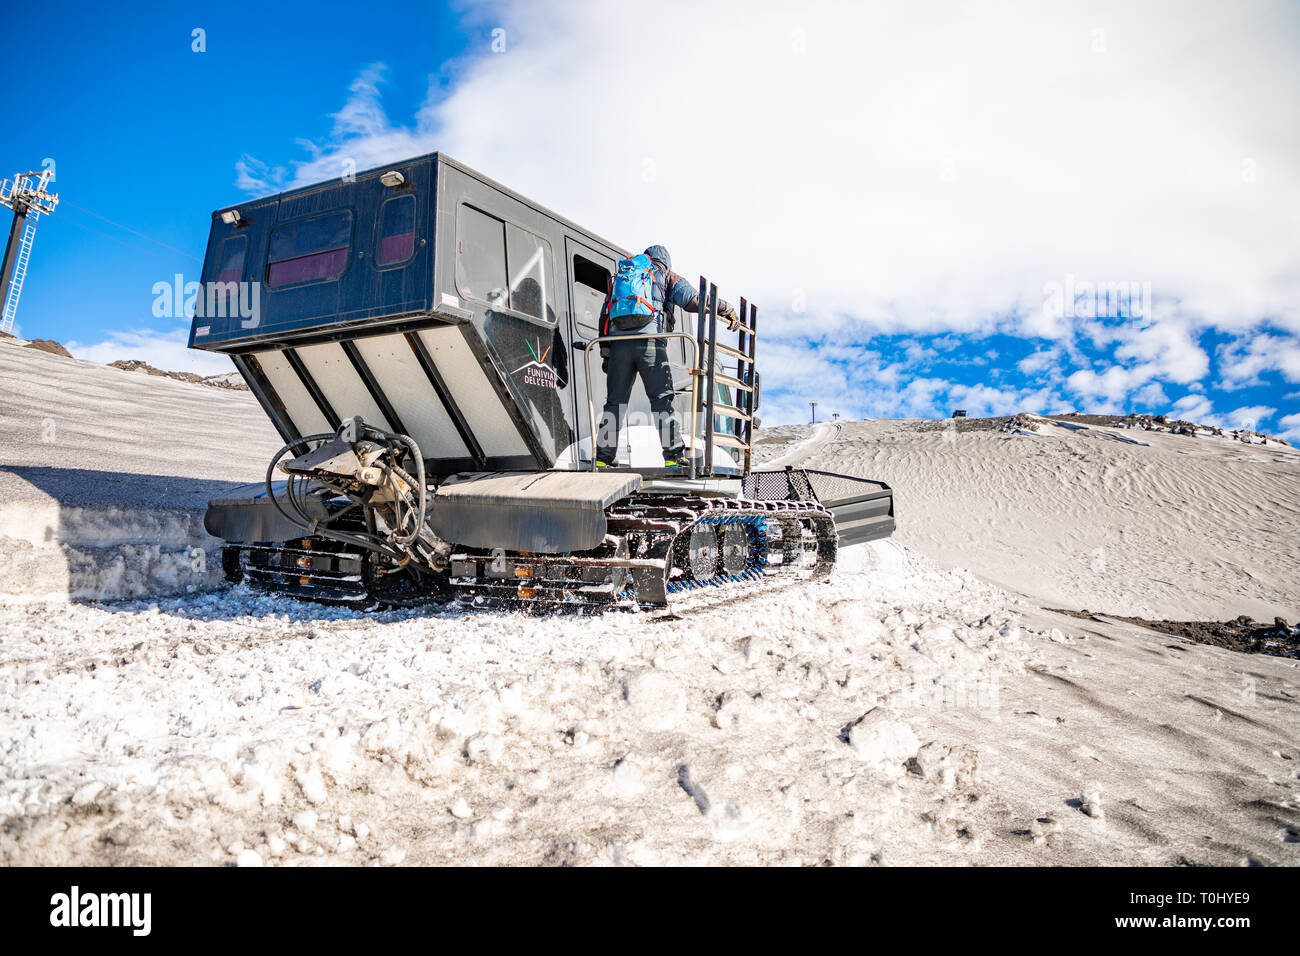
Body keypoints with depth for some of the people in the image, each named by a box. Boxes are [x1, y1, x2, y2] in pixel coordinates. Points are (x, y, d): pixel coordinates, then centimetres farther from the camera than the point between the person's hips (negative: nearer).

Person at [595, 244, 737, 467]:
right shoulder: (665, 275, 18)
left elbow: (604, 316, 22)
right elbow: (694, 300, 4)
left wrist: (605, 354, 21)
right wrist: (727, 310, 15)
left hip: (618, 342, 4)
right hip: (649, 342, -3)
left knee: (615, 402, 8)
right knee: (661, 399, -1)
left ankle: (603, 457, 6)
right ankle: (673, 455, -8)